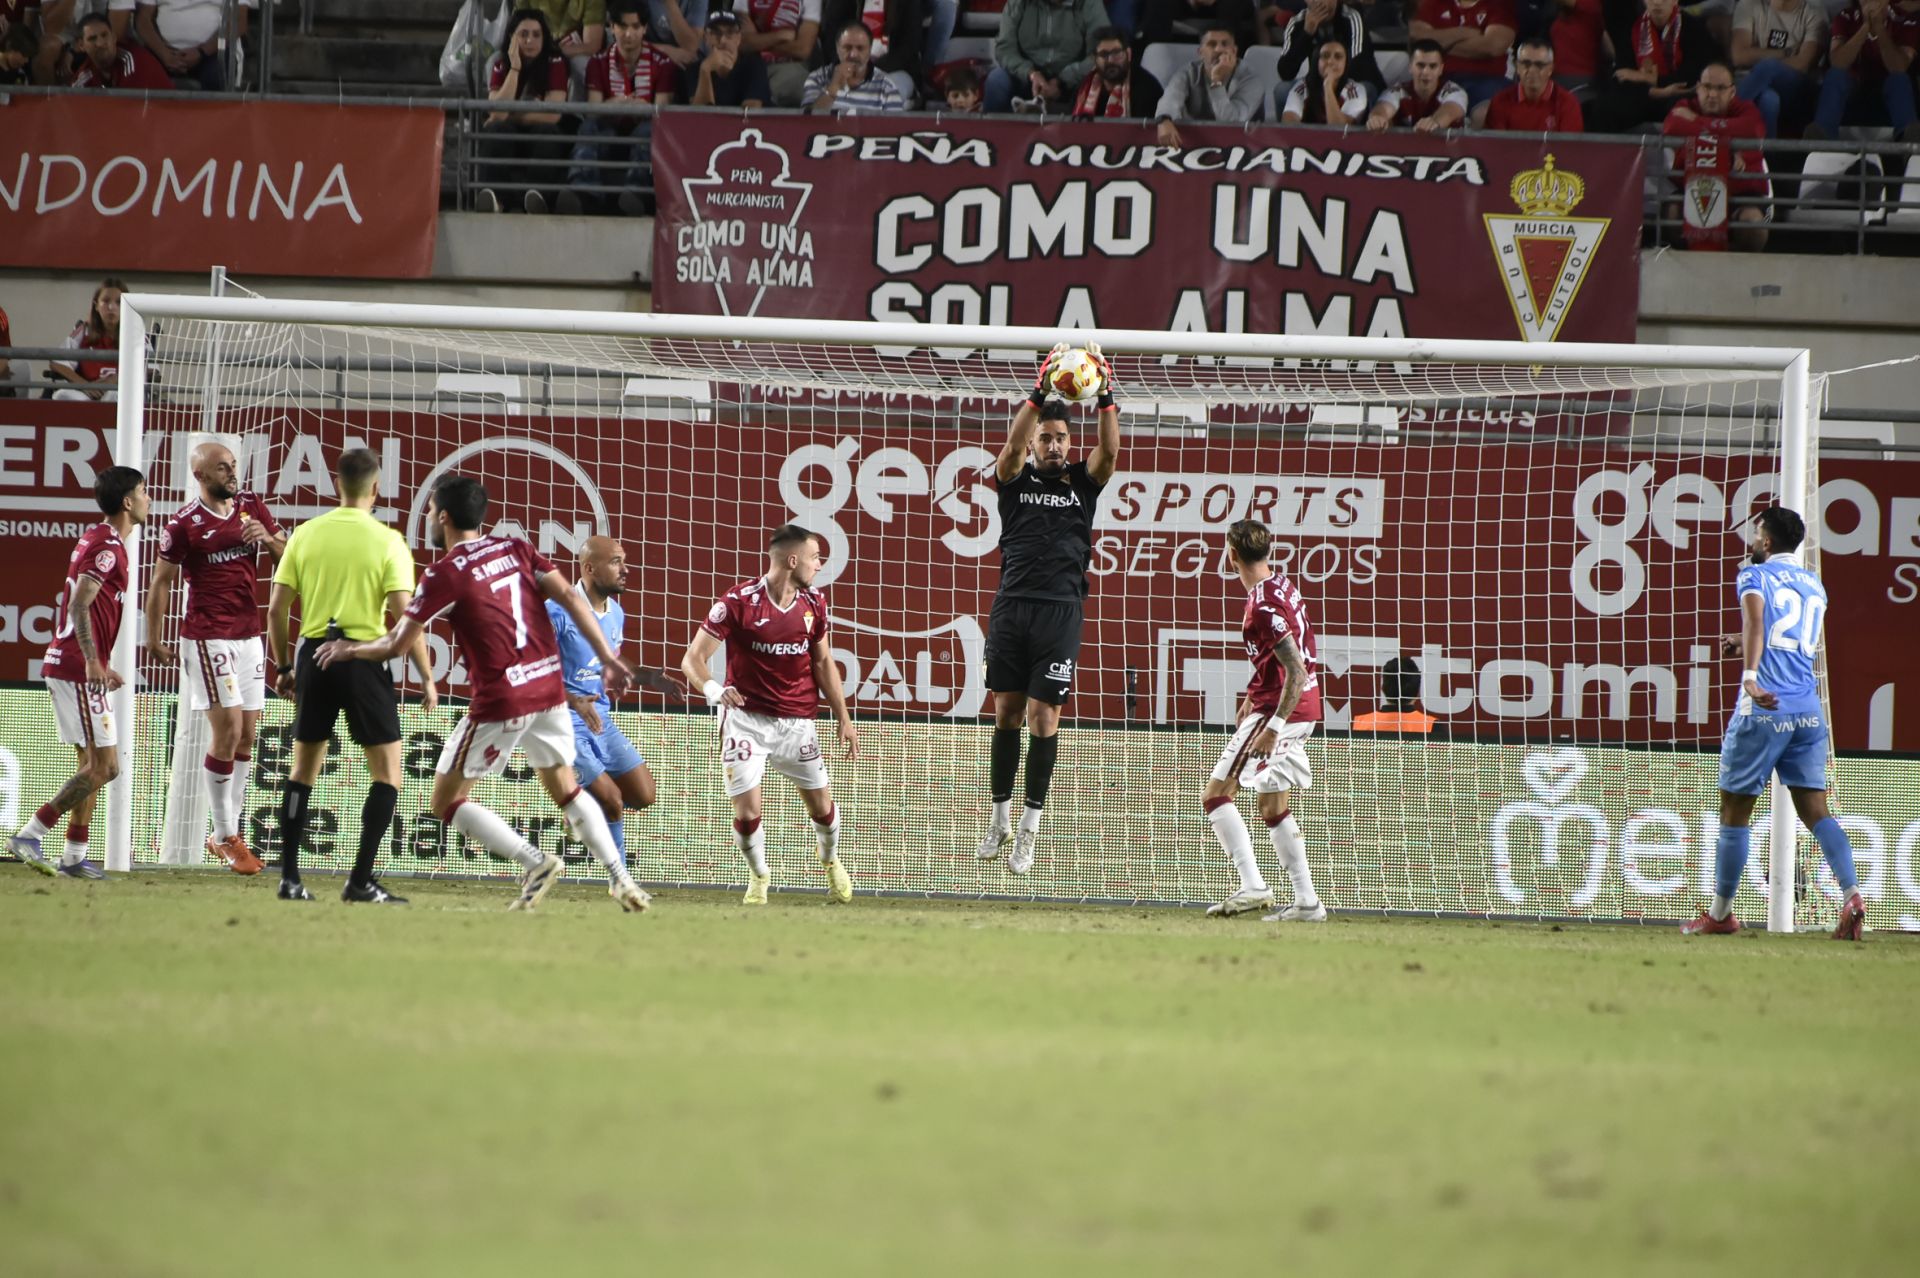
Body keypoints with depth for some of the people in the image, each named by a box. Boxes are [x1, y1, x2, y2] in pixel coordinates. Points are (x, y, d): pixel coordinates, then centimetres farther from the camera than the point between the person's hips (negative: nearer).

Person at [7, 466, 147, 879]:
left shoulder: (95, 540, 17)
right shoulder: (108, 546, -13)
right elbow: (80, 604, -23)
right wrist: (92, 661, -28)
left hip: (68, 665, 10)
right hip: (77, 670, -10)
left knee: (95, 765, 12)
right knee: (103, 766, -9)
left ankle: (75, 856, 12)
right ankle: (29, 836, -9)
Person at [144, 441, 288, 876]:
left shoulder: (252, 508, 8)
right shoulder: (184, 524, -7)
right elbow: (161, 581, -1)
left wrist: (268, 538, -11)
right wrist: (154, 640, -2)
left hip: (249, 634, 6)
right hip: (208, 638, -6)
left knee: (247, 734, 6)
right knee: (227, 729, -11)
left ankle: (230, 831, 15)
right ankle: (225, 836, -3)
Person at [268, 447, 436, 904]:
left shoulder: (306, 535, 4)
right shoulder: (387, 541, -6)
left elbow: (276, 607, 5)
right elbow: (404, 615, -11)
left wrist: (284, 667, 16)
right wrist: (426, 677, -4)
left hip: (315, 657, 4)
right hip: (364, 660, -4)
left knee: (304, 768, 16)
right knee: (387, 774, 6)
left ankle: (289, 878, 12)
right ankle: (361, 880, -3)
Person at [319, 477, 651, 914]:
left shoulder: (443, 575, -8)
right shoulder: (515, 549, 8)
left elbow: (396, 644, -6)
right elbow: (569, 598, 1)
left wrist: (349, 649, 13)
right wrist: (608, 658, 2)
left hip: (501, 699, -6)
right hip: (549, 687, 6)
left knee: (447, 800, 6)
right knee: (566, 789, 23)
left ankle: (535, 862, -8)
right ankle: (620, 878, 9)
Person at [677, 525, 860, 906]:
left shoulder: (813, 604, 2)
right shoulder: (738, 602, -14)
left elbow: (823, 663, 14)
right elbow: (693, 658, -13)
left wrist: (843, 719, 11)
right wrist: (713, 690, -34)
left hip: (797, 722, 4)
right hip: (747, 717, -4)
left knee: (822, 807, 6)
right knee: (747, 813, -9)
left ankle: (831, 861, 39)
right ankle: (758, 876, 20)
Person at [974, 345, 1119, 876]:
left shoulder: (1083, 481, 8)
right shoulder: (1017, 478, 7)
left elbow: (1109, 452, -10)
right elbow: (1014, 443, -13)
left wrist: (1105, 397, -23)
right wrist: (1041, 391, -27)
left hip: (1060, 610, -1)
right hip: (1012, 607, 1)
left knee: (1044, 718, -3)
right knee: (1007, 714, 7)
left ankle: (1029, 830, 2)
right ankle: (1000, 821, 17)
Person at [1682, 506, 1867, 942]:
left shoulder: (1755, 575, 0)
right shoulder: (1814, 586, 19)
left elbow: (1756, 618, -21)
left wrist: (1750, 676, -35)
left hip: (1764, 710, -5)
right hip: (1809, 710, 5)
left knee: (1735, 810, 6)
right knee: (1816, 811, 3)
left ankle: (1720, 912, 13)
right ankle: (1851, 893, -18)